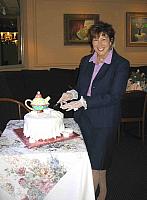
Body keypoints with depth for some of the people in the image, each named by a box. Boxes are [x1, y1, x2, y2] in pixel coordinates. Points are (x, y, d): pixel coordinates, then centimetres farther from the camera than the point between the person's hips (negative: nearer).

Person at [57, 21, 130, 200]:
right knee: (99, 161, 15)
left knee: (96, 163, 0)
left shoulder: (121, 64, -9)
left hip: (104, 121, -5)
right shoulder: (85, 61, 8)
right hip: (84, 118, 5)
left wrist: (83, 102, -24)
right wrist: (73, 94, -10)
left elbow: (114, 96, -17)